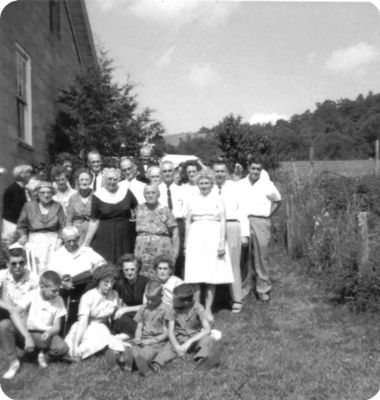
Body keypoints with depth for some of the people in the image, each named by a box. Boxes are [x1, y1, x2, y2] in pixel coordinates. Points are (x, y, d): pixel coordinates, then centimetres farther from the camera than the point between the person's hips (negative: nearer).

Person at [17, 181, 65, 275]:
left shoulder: (57, 207, 12)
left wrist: (60, 238, -6)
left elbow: (63, 226, 10)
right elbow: (22, 225, 16)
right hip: (34, 238, 0)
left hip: (52, 238, 0)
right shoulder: (29, 206, 12)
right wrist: (23, 235, -1)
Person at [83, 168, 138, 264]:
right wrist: (86, 243, -1)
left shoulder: (126, 192, 2)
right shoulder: (98, 196, -2)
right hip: (105, 238, -1)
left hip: (125, 237, 2)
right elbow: (94, 222, 0)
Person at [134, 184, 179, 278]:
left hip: (161, 246, -2)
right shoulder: (139, 209, 11)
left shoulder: (165, 211, 1)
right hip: (142, 246, 3)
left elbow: (175, 233, 0)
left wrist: (175, 254, -5)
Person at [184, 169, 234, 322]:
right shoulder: (193, 199, 10)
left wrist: (222, 242, -6)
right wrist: (186, 243, 4)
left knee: (212, 276, 1)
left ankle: (208, 310, 10)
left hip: (213, 237, -1)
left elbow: (223, 221, 2)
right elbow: (188, 222, 10)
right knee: (195, 275, -2)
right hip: (196, 237, 1)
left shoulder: (217, 199, 6)